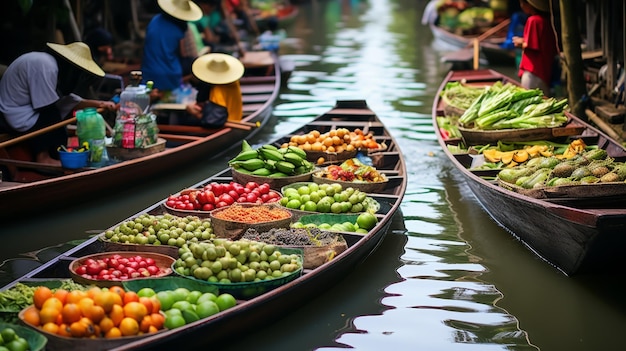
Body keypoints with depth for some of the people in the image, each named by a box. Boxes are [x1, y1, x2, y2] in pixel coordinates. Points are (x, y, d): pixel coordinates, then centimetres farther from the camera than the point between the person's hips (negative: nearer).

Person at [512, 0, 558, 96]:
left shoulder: (533, 20, -14)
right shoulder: (547, 20, 11)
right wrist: (525, 41, 16)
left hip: (533, 71, -9)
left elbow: (532, 46, -17)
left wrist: (521, 43, 1)